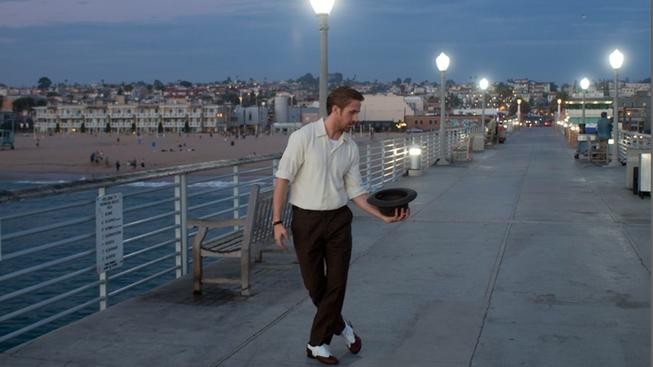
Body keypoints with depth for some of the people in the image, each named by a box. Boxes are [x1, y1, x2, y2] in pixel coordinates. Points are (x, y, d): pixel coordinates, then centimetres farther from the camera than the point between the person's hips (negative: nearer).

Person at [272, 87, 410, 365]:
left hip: (338, 220, 4)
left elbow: (355, 190, 8)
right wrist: (277, 221, -14)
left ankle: (317, 343, 16)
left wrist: (383, 216, -4)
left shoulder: (351, 147, 4)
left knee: (336, 283, 1)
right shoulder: (304, 137, -11)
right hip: (306, 220, -4)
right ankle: (340, 327, 31)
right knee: (314, 284, 6)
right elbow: (283, 179, -10)